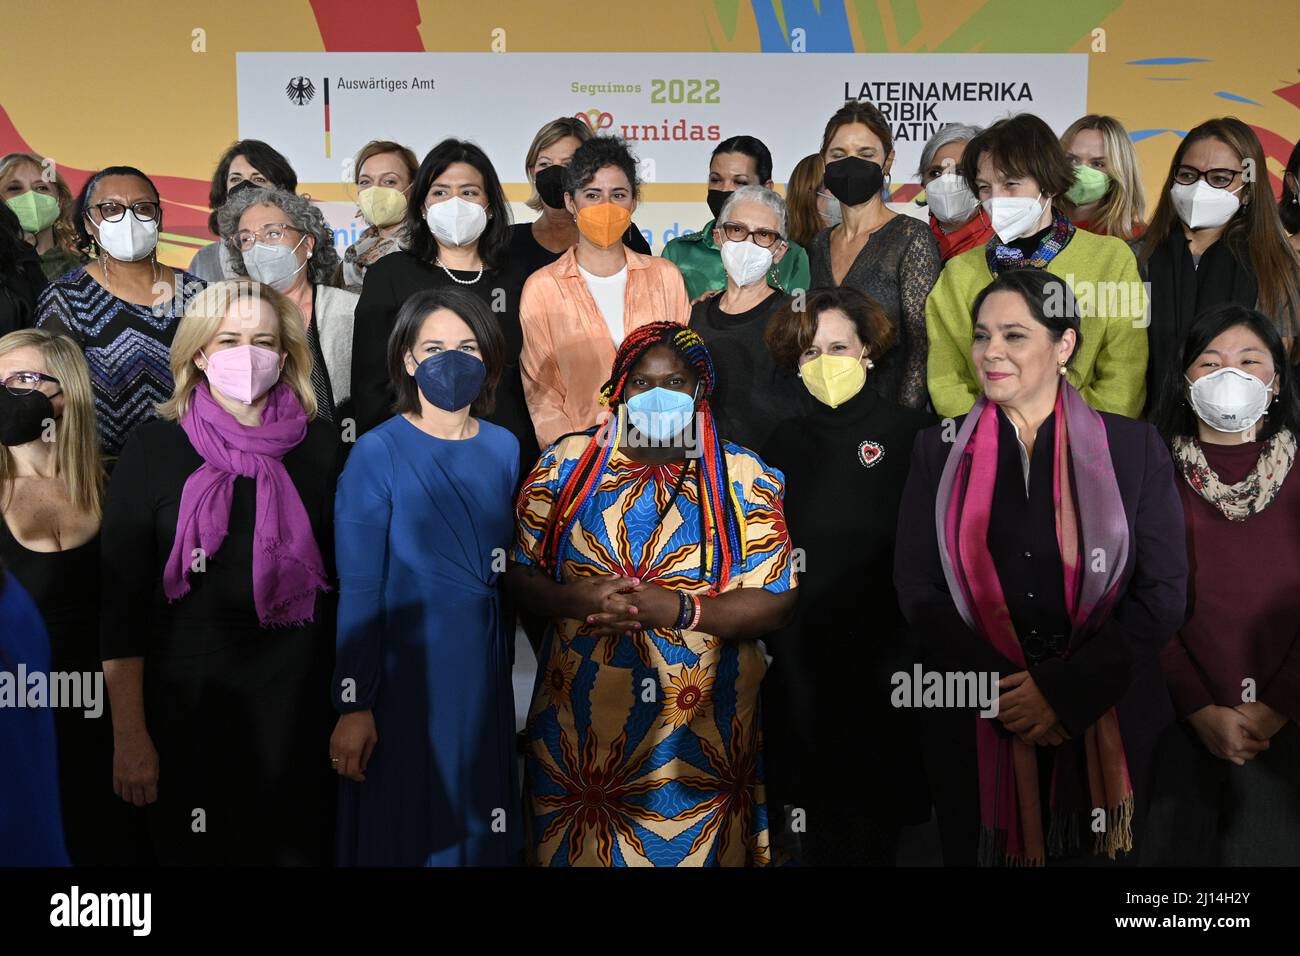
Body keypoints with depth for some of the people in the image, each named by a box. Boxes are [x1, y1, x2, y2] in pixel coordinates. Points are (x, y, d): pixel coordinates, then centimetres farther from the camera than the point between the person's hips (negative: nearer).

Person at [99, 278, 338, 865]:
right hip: (187, 702, -1)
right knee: (191, 852, 15)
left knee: (298, 848, 13)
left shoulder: (319, 445, 0)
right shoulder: (152, 450, -4)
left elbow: (346, 574, 5)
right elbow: (120, 599, -4)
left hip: (298, 702, 1)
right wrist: (129, 735, -7)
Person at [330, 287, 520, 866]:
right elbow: (358, 590, -12)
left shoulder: (503, 448, 2)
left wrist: (505, 666, 10)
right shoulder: (377, 453, -11)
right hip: (406, 672, -4)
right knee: (407, 829, 10)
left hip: (486, 670, 5)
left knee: (480, 828, 17)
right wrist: (354, 704, -14)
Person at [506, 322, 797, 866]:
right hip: (577, 718, 2)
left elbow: (775, 601, -7)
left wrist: (679, 609, -20)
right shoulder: (568, 463, 3)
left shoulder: (741, 476, -2)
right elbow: (518, 572, 3)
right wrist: (573, 600, -17)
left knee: (689, 847, 12)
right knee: (578, 847, 15)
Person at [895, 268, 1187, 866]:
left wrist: (1065, 689, -14)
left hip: (1105, 726, 0)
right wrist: (1003, 693, -13)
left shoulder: (1133, 447, 0)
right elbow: (916, 588, -3)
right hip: (974, 728, 1)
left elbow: (1164, 592, -5)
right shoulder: (941, 451, 2)